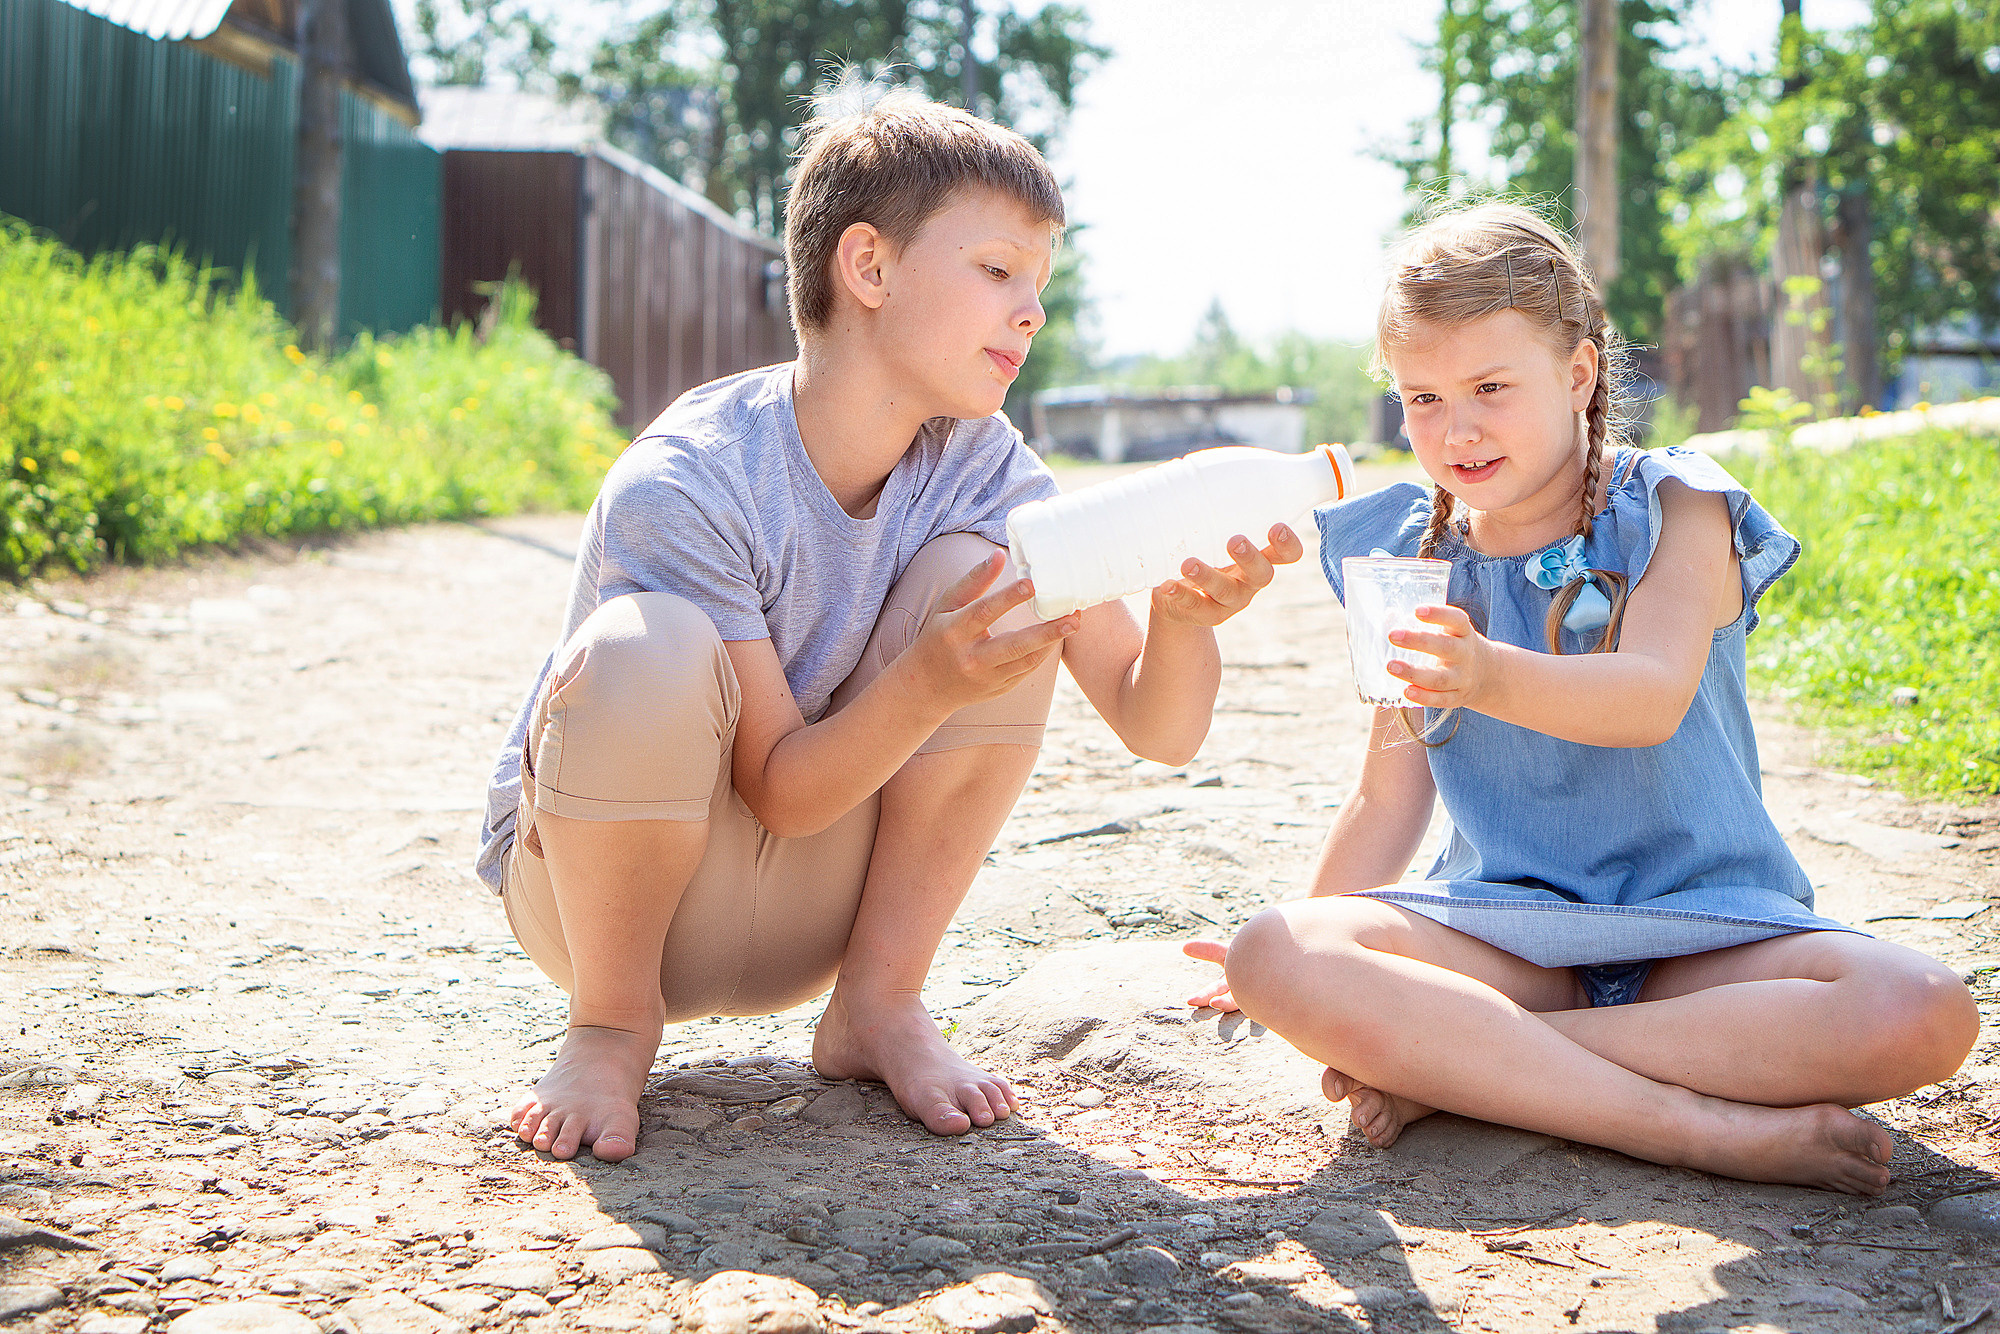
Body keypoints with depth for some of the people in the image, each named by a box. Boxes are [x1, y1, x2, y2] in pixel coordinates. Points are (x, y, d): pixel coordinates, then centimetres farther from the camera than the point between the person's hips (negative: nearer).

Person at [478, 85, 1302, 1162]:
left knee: (993, 576, -17)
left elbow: (1159, 727, -12)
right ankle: (611, 1022, -10)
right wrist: (932, 683, -41)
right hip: (596, 874, -4)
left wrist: (1183, 617, -35)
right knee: (646, 651, -36)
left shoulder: (982, 471, -9)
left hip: (802, 911, 4)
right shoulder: (680, 486, -25)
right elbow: (780, 790, -23)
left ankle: (879, 1003, -7)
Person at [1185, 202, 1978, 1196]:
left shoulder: (1674, 510, -2)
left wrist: (1494, 677, -42)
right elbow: (1390, 797, 15)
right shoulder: (1415, 562, 9)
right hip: (1500, 923, 2)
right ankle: (1712, 1127, -30)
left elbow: (1651, 700, -23)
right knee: (1274, 957, -28)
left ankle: (1451, 1064, -26)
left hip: (1699, 922, -1)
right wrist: (1311, 957, 12)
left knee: (1925, 1015, -31)